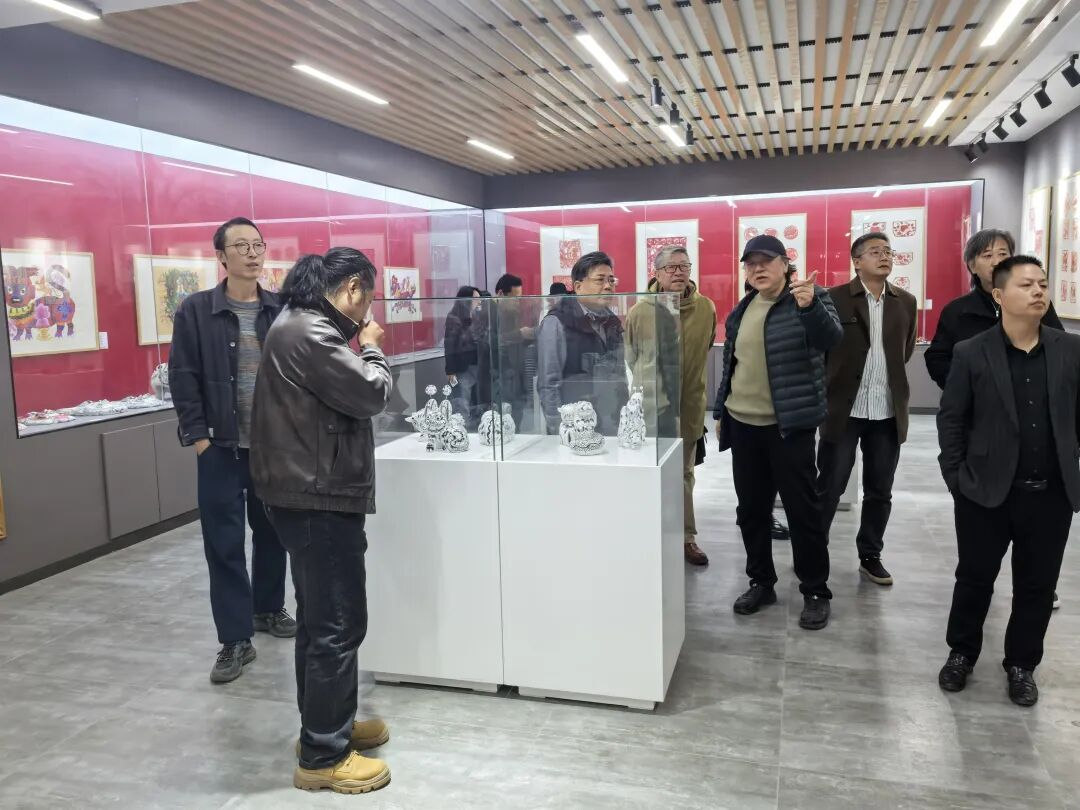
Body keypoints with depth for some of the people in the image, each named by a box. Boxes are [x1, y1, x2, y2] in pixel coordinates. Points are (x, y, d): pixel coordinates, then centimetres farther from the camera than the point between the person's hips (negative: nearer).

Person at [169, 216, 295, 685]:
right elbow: (183, 378, -3)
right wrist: (198, 435, -8)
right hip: (221, 448, -2)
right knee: (225, 545, 2)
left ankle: (269, 609, 35)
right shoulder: (196, 311, -2)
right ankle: (235, 640, 11)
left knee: (272, 533, 15)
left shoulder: (282, 310, 3)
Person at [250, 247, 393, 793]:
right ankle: (323, 757, 10)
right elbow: (372, 394, -18)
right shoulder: (307, 333, -19)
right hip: (318, 497, -11)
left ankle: (325, 724, 34)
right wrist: (372, 348, -4)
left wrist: (359, 347, 6)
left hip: (312, 492, 11)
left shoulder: (304, 325, 15)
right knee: (338, 625, -3)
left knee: (320, 619, 19)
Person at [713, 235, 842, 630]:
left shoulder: (810, 298, -5)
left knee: (802, 508, 2)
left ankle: (815, 591, 16)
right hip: (743, 424, 6)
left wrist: (810, 307, -42)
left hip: (789, 424, -5)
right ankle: (761, 582, 26)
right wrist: (720, 411, 17)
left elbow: (831, 338, -24)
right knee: (751, 508, 12)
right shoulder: (742, 310, 11)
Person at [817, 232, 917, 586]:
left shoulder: (906, 302, 8)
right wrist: (834, 384, 1)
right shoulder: (834, 299, -6)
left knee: (879, 491, 12)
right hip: (844, 410, -4)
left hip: (888, 413, 4)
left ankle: (870, 555, 27)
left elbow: (905, 351, 18)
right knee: (828, 488, 4)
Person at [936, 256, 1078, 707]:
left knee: (1037, 586, 12)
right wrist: (956, 478, -5)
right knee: (974, 579, 10)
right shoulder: (971, 354, -5)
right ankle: (961, 653, 30)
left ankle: (1021, 664, 31)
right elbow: (950, 419, -2)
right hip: (987, 493, -2)